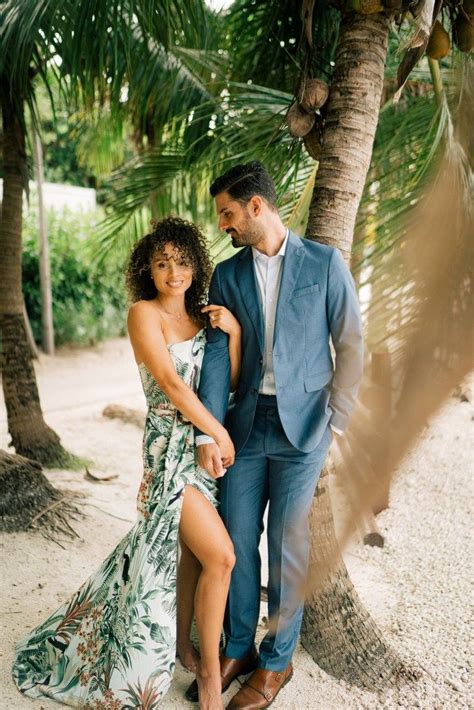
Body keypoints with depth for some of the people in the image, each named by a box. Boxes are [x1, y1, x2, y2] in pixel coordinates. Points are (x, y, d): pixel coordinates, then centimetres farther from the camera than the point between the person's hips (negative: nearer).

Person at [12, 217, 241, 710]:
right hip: (170, 447, -6)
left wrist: (234, 332, -10)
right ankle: (210, 670, 11)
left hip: (204, 443, 6)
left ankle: (181, 643, 36)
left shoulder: (202, 316, 8)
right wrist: (220, 433, -12)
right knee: (221, 556, -8)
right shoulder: (144, 314, -11)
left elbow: (229, 383, 5)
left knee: (192, 551, 15)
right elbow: (171, 384, -18)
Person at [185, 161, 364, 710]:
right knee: (236, 541, 10)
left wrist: (336, 421, -5)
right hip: (245, 423, 4)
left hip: (301, 425, -3)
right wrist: (207, 433, -10)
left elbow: (350, 345, -1)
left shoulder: (325, 263, -2)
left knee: (287, 545, 6)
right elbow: (216, 354, -1)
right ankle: (237, 649, 31)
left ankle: (276, 660, 26)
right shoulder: (226, 275, 6)